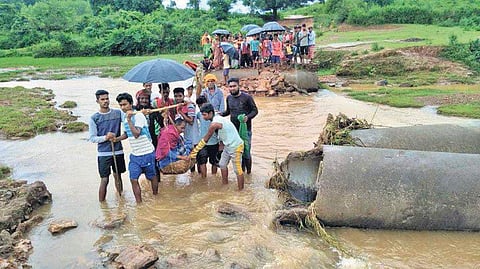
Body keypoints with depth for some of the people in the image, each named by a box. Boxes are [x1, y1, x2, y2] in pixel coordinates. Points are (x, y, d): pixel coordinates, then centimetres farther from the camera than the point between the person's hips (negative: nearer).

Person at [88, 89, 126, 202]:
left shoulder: (118, 113, 3)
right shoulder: (94, 118, -2)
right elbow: (92, 138, -4)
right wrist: (105, 137, -20)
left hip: (118, 151, 3)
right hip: (103, 153, -3)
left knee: (118, 176, 17)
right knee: (104, 180, 0)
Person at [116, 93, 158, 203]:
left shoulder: (139, 115, -16)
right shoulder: (124, 116, 7)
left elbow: (136, 134, -27)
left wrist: (129, 120, -31)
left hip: (147, 153, -6)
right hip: (134, 155, 6)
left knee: (152, 177, 11)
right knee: (133, 179, -1)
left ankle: (155, 197, 33)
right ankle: (139, 203, 10)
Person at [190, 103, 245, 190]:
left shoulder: (214, 124, -23)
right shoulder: (217, 117, 5)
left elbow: (205, 140, -16)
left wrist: (194, 151, -9)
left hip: (236, 147, -11)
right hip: (228, 146, 11)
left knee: (237, 170, -3)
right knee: (222, 164, 20)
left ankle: (241, 191, 6)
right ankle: (225, 185, 34)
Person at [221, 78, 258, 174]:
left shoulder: (247, 97, -8)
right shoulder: (229, 98, 7)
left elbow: (255, 110, -4)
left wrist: (248, 117, -23)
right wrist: (221, 114, 0)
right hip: (233, 130, 5)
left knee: (246, 153, -4)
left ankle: (248, 172, 15)